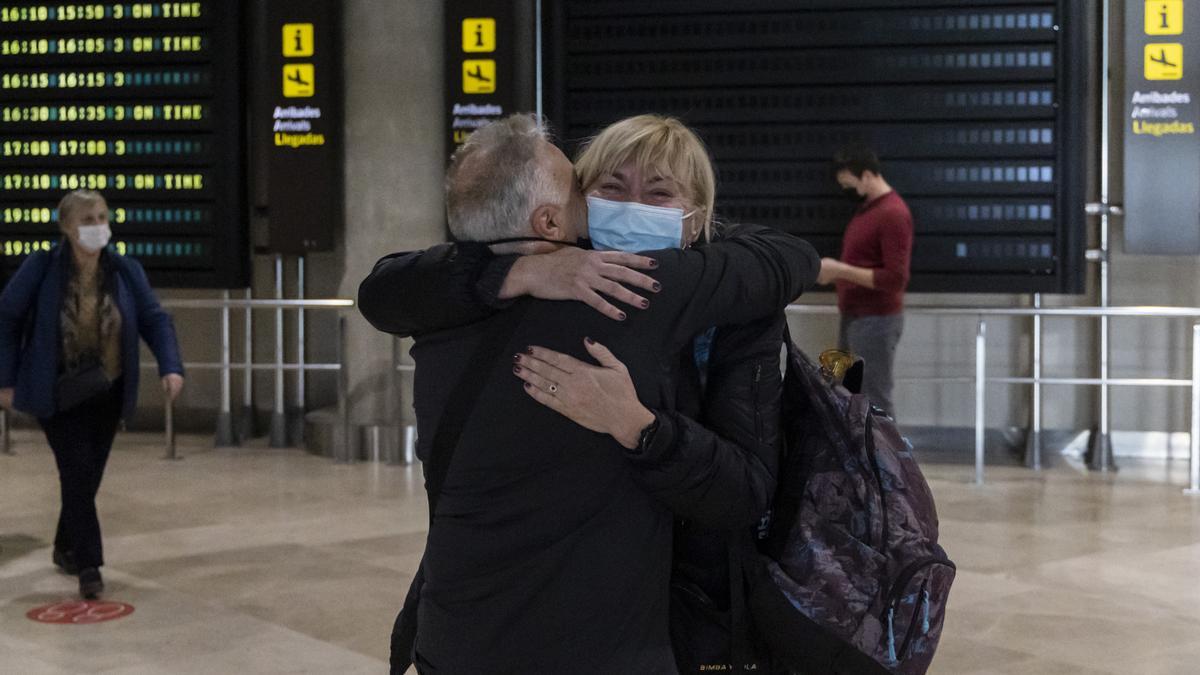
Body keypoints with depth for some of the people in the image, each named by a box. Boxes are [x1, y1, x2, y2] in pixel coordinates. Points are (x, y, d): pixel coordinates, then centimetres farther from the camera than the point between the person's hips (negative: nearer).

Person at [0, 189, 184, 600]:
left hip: (106, 392, 4)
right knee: (78, 472, -11)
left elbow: (155, 320, -3)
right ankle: (88, 565, -5)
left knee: (89, 475, 12)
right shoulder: (41, 268, -12)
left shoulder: (125, 270, -4)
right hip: (58, 392, -4)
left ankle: (66, 548, 33)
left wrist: (171, 366, -19)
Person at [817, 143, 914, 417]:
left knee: (876, 401, -3)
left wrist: (841, 270, -22)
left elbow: (895, 278, -23)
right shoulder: (867, 208, 13)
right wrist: (836, 271, 9)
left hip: (876, 321, -10)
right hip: (854, 317, 10)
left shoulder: (893, 213, -18)